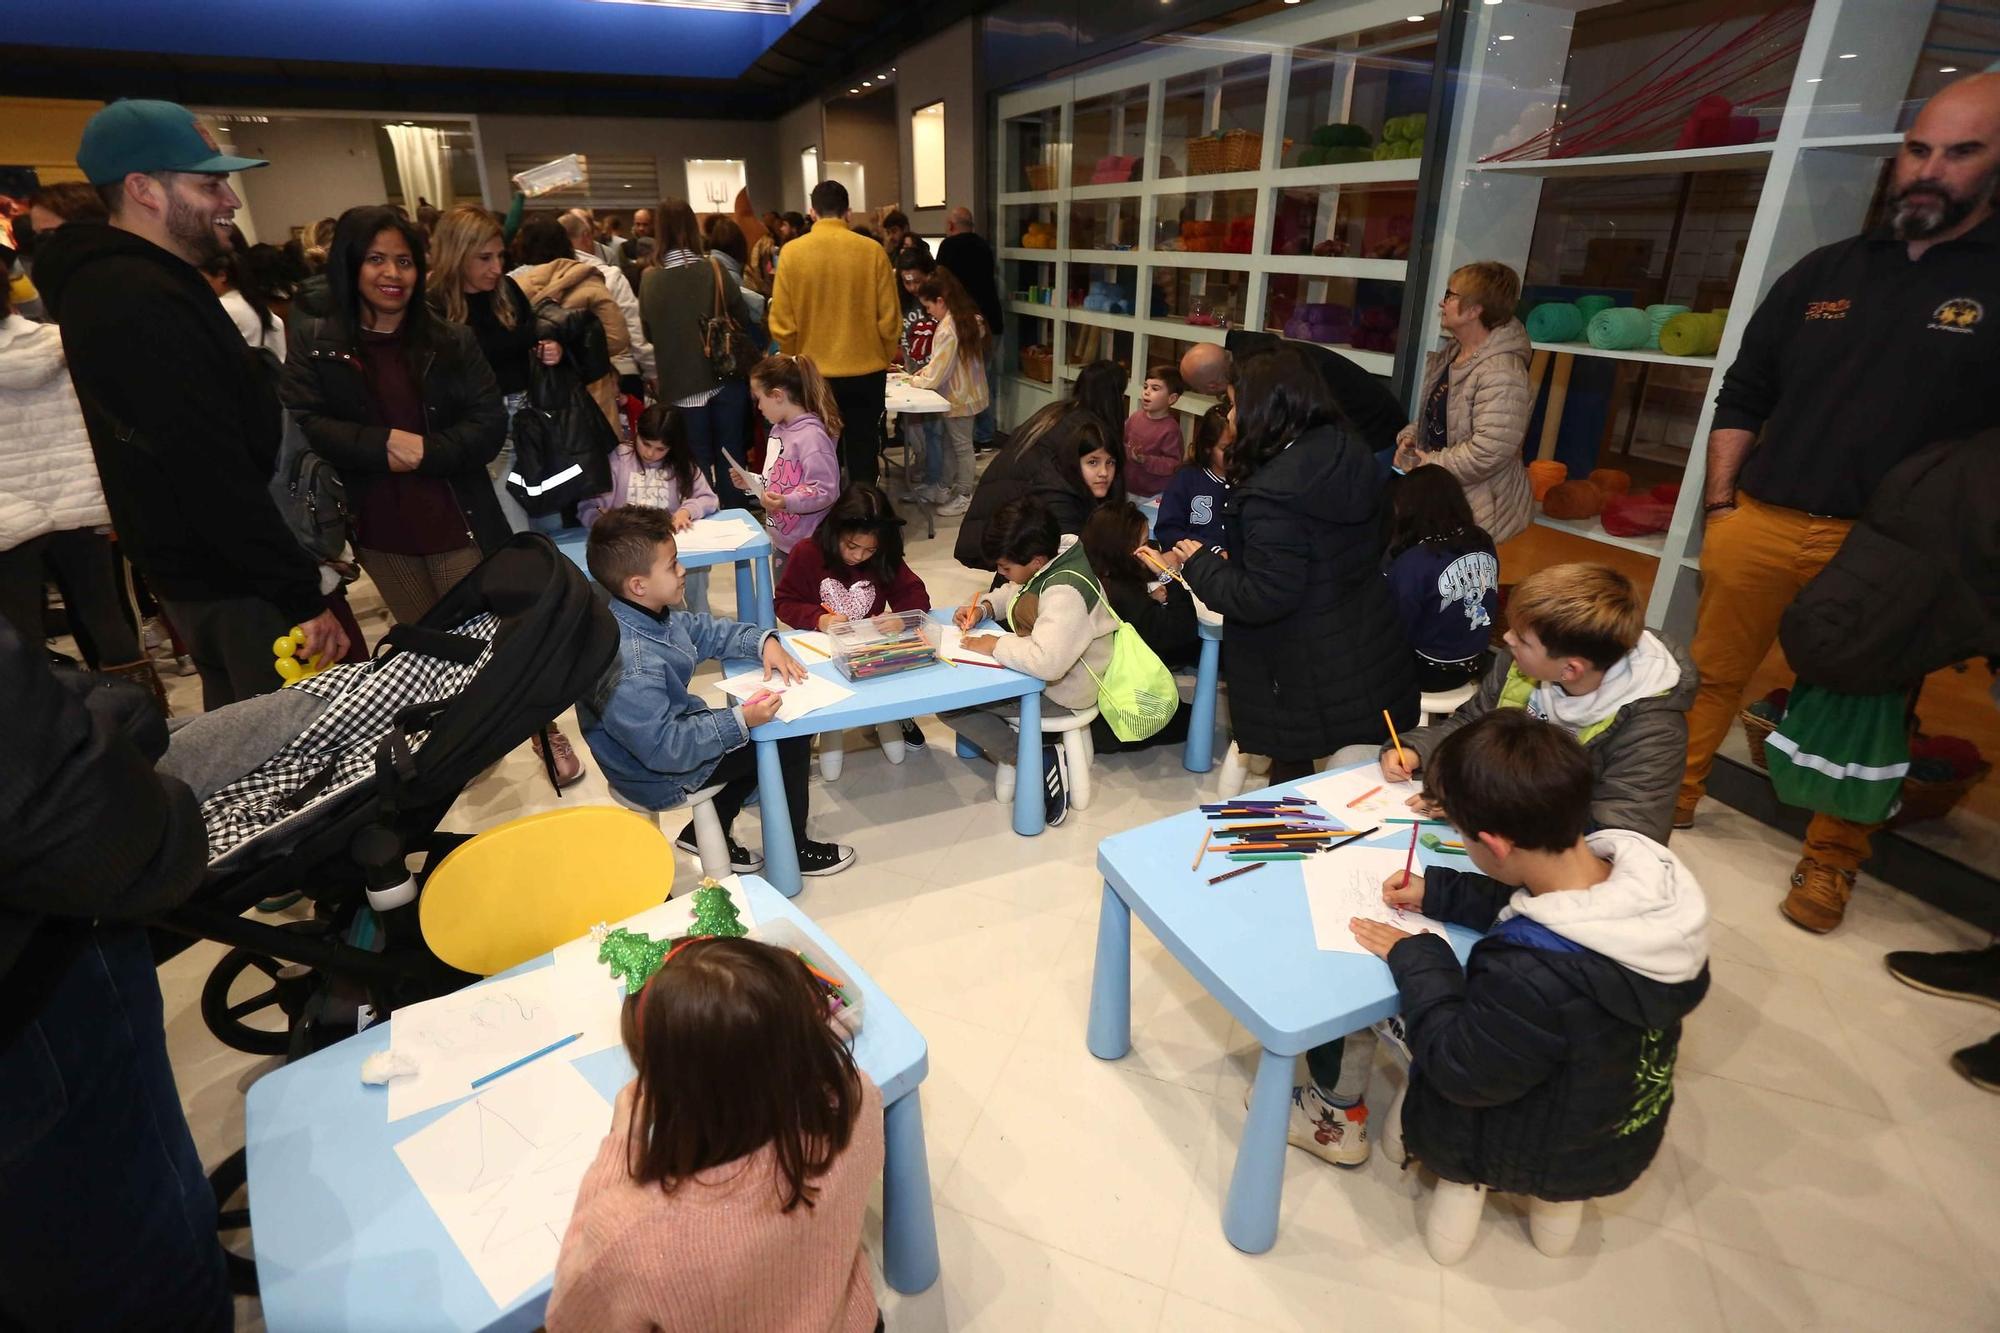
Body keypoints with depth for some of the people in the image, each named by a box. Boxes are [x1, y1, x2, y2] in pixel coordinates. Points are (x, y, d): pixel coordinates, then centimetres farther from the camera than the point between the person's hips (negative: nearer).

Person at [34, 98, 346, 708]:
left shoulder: (118, 281, 14)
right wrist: (303, 597, -22)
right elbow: (211, 474, -25)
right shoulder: (140, 303, -19)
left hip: (210, 569, 11)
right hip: (238, 585, -11)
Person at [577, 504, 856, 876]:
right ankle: (794, 850, 18)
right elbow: (665, 749, -34)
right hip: (663, 774, -9)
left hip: (674, 728, 9)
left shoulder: (645, 613, -8)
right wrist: (741, 720, -30)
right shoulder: (629, 667, -37)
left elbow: (705, 630, 7)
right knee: (790, 741, -4)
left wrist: (763, 641, -7)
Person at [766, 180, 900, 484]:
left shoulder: (792, 252, -6)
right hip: (866, 372, 0)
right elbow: (889, 317, -4)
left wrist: (797, 360, 12)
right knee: (862, 456, 10)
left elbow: (781, 323, -5)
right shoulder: (872, 250, -7)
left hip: (812, 374, 0)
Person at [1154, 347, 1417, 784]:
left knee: (1292, 771, 14)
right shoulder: (1350, 453, 0)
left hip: (1305, 674, -7)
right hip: (1369, 653, 8)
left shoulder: (1271, 493, -26)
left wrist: (1199, 564, -10)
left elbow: (1264, 599, -25)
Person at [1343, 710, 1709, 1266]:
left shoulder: (1533, 973, -42)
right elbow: (1543, 908, 0)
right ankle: (1557, 1195, 27)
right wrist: (1437, 892, -2)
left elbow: (1461, 1070, -25)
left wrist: (1414, 957, -17)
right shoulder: (1654, 875, -21)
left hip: (1538, 1155, -5)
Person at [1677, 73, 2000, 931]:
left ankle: (1831, 863, 22)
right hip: (1759, 524, 3)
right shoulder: (1826, 271, 12)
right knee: (1711, 674, 9)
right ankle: (1671, 795, 25)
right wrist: (1720, 504, 6)